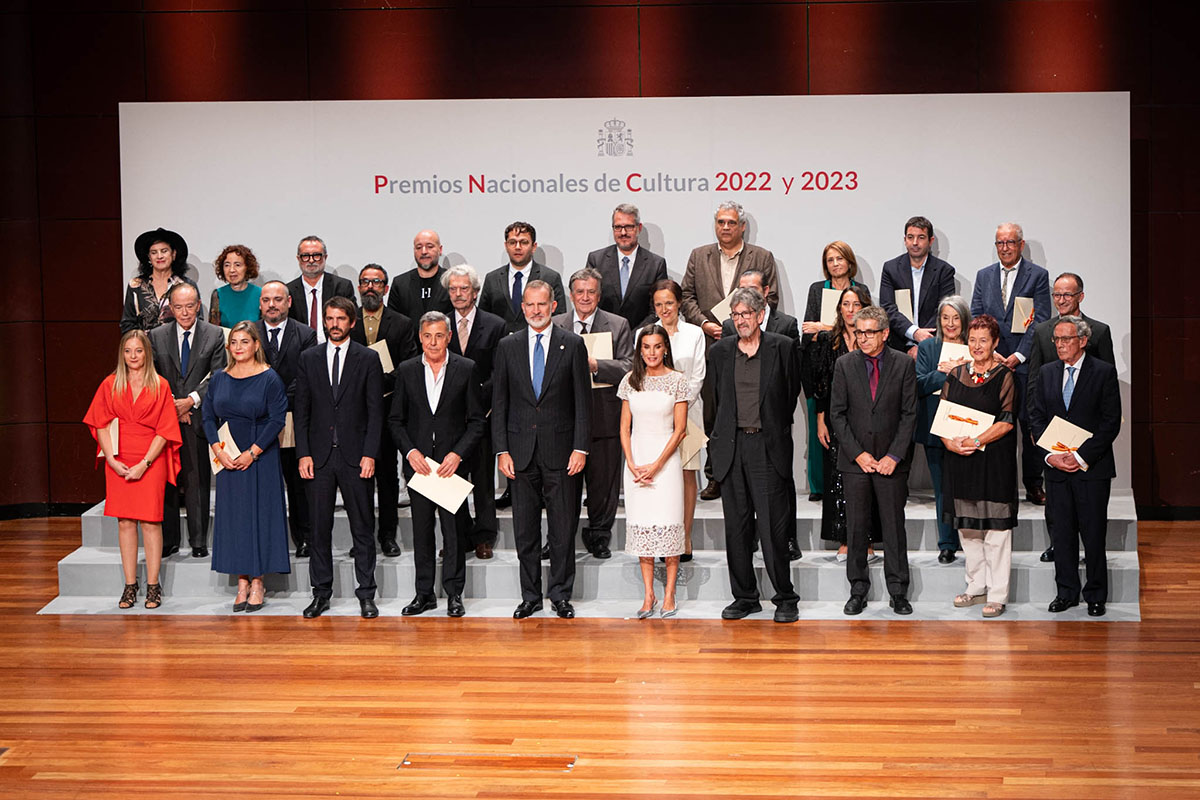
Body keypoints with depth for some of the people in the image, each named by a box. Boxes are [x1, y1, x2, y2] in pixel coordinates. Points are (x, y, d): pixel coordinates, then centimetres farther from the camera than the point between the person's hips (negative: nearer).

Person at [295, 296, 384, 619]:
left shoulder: (368, 359, 2)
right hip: (319, 456, 2)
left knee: (362, 527, 3)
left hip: (355, 456, -2)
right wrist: (304, 453, -1)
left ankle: (366, 593, 11)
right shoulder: (309, 358, 8)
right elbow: (302, 410, 7)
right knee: (319, 527, 6)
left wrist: (369, 454, -8)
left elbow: (375, 411, 0)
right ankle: (321, 593, 15)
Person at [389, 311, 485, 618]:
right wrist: (410, 451, -6)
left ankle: (454, 593, 10)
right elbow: (395, 419, 9)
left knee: (455, 529, -1)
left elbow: (476, 420, 1)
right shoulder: (406, 371, 5)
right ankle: (424, 593, 15)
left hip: (453, 462, -2)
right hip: (417, 461, 2)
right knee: (421, 528, 6)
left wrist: (457, 454, -10)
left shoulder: (465, 369, 0)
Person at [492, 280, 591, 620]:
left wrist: (580, 448, -6)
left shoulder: (572, 344, 2)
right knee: (525, 530, 7)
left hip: (560, 451, -2)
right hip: (521, 451, 2)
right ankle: (530, 596, 16)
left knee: (563, 528, 2)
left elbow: (583, 400, 1)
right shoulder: (507, 346, 7)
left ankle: (561, 595, 13)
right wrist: (502, 450, 0)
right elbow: (499, 402, 7)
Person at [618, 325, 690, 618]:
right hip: (636, 458, 3)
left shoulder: (677, 380, -2)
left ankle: (669, 594, 2)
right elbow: (625, 428, 8)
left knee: (668, 524, -5)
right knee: (641, 525, 2)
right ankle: (648, 594, 7)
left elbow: (680, 429, -5)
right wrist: (632, 465, -5)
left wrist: (655, 466, -12)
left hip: (666, 457, -3)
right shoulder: (631, 380, 6)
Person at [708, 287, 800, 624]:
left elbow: (792, 393, 9)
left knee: (773, 526, -4)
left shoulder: (782, 348, 1)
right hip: (731, 447, 3)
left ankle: (785, 598, 6)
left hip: (768, 446, -3)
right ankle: (745, 596, 17)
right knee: (736, 526, 7)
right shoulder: (720, 351, 9)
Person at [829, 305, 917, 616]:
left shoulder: (904, 364, 0)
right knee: (856, 527, 5)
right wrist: (857, 453, -7)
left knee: (894, 526, 4)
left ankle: (898, 592, 13)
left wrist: (894, 456, -9)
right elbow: (837, 414, 1)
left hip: (891, 460, -1)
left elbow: (909, 413, -1)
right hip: (855, 461, 1)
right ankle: (858, 591, 14)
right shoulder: (845, 365, 3)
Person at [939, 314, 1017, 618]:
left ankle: (997, 595, 4)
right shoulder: (956, 375, 10)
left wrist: (976, 441, -19)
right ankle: (976, 587, 22)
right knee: (967, 526, 11)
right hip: (960, 462, 5)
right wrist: (950, 442, -10)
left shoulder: (1004, 376, -3)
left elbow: (1007, 421, -9)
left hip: (994, 461, -5)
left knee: (995, 528, -3)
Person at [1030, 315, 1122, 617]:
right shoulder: (1047, 373, 10)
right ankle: (1066, 592, 19)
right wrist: (1049, 454, -5)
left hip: (1092, 466, -4)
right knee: (1062, 532, 8)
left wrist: (1081, 456, -14)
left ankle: (1096, 595, 12)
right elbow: (1036, 417, 10)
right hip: (1057, 467, 4)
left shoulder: (1104, 372, -3)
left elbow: (1111, 422, -7)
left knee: (1093, 533, 0)